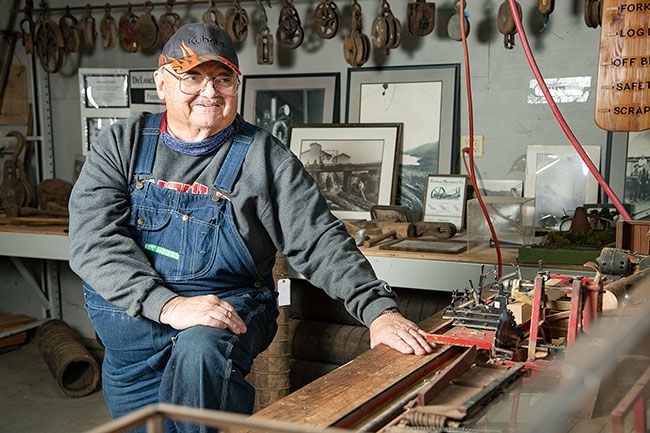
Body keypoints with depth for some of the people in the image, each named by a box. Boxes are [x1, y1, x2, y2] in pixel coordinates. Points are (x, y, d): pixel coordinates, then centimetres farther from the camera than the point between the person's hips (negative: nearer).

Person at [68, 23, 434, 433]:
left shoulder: (264, 157, -2)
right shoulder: (122, 145, 0)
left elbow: (319, 242, -5)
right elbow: (95, 239, -13)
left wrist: (378, 308, -19)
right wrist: (168, 305, -27)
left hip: (229, 309, -2)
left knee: (200, 351, -33)